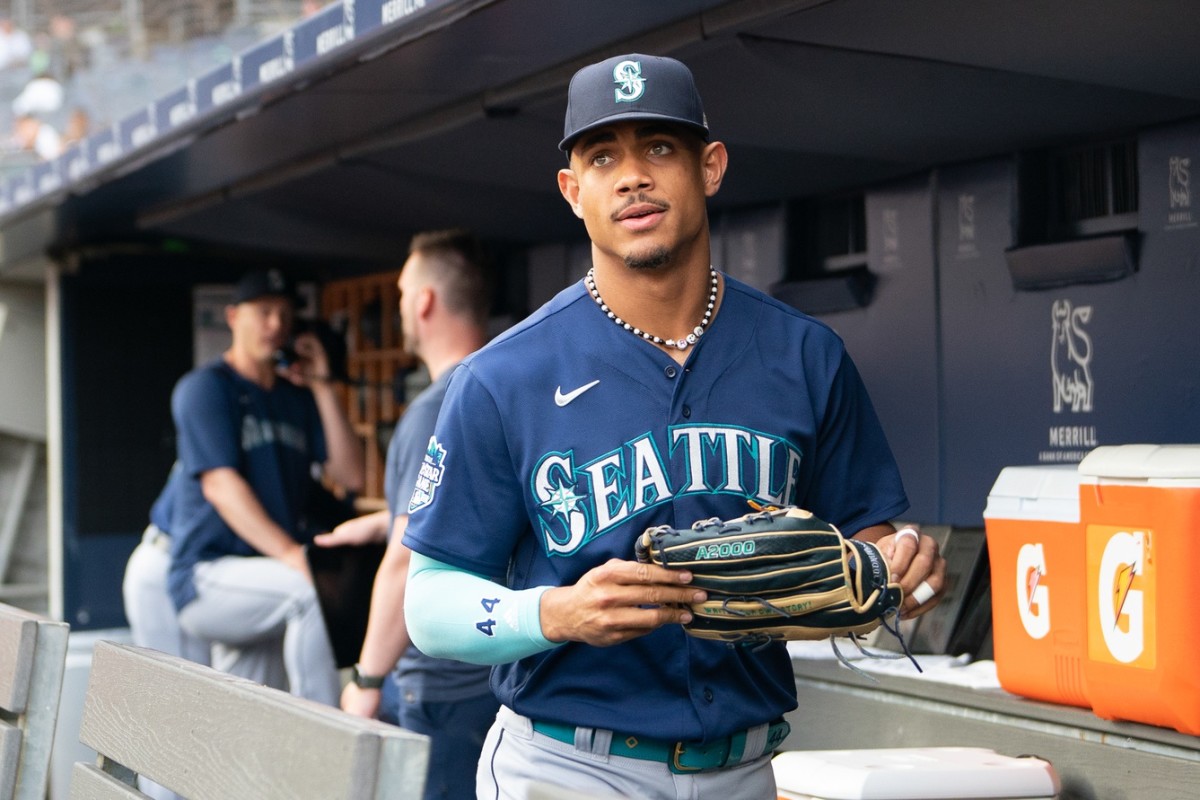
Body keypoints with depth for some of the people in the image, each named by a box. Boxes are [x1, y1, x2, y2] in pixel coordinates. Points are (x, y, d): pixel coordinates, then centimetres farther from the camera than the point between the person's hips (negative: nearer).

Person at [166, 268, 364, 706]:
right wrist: (291, 555, -27)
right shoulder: (206, 387, -3)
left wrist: (321, 388, 2)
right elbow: (219, 484, -15)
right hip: (208, 578, -7)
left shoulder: (296, 396, 16)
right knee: (312, 588, -31)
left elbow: (350, 475, 7)